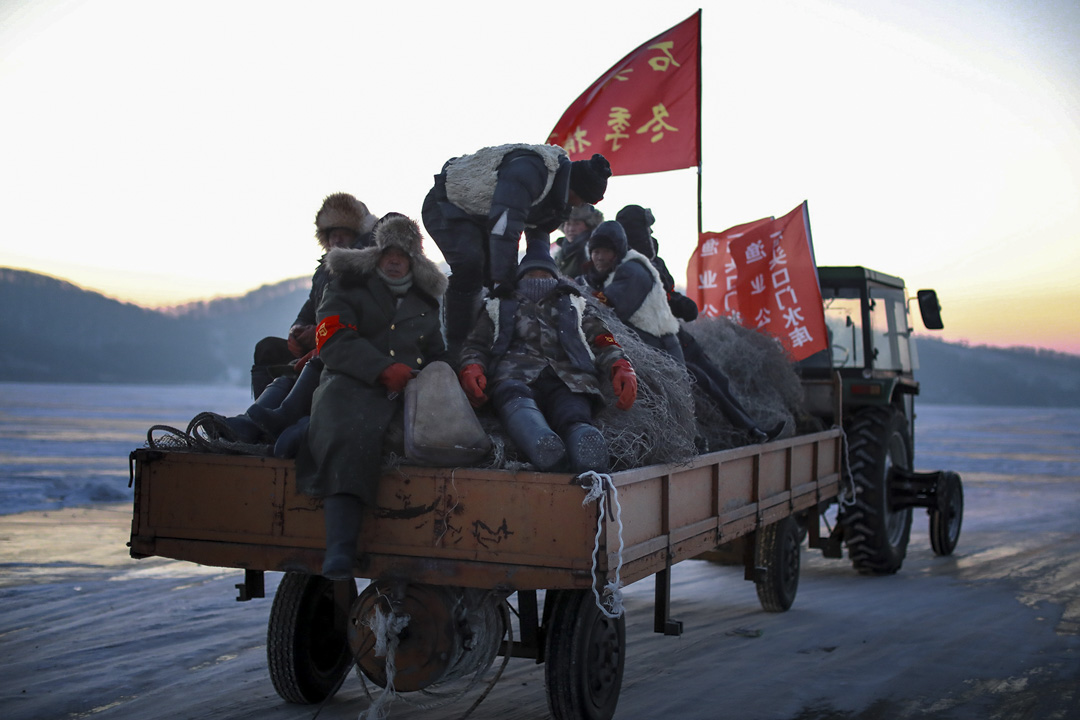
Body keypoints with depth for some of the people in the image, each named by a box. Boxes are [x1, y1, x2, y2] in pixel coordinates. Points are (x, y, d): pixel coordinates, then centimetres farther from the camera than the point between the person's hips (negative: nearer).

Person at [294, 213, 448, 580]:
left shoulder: (426, 302, 31)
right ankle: (340, 549, -50)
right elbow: (333, 342, 1)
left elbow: (436, 356, 33)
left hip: (409, 395, 6)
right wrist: (383, 368, -14)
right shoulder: (347, 287, 18)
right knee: (350, 437, -38)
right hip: (352, 385, -6)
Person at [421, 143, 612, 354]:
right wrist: (503, 281, -43)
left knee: (503, 272, 1)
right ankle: (457, 349, -21)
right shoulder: (529, 171, -36)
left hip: (480, 215, 10)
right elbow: (505, 227, -42)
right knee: (469, 265, -28)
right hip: (447, 204, -10)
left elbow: (539, 231, 7)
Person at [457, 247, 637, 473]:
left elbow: (603, 344, 25)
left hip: (569, 378, 1)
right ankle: (545, 448, -74)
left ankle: (590, 462, -72)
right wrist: (471, 369, -1)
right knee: (516, 400, -42)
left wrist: (622, 368, 0)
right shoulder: (499, 307, 39)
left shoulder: (574, 304, 39)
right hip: (516, 373, 0)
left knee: (574, 417, -39)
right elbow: (476, 345, 25)